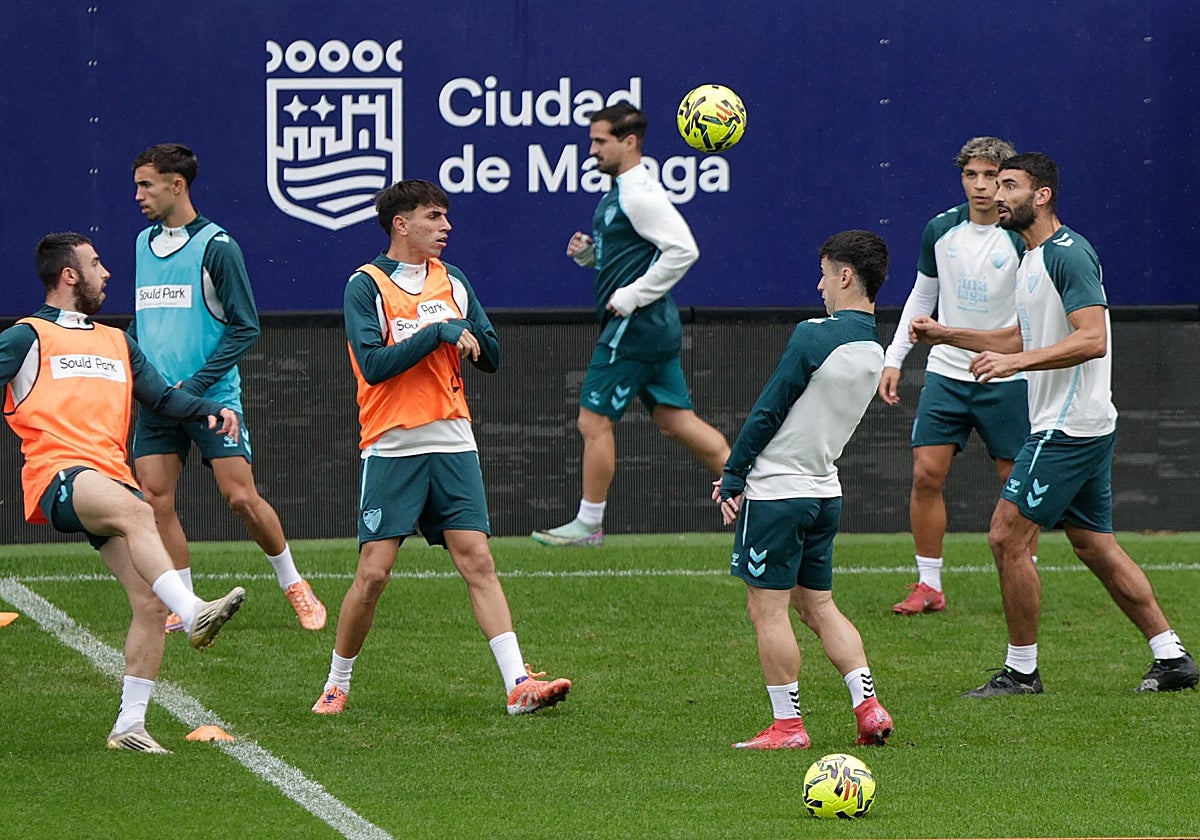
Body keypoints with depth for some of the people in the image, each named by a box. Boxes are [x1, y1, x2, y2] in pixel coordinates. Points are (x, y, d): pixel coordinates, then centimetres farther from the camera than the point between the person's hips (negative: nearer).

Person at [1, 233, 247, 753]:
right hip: (58, 476, -6)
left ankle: (130, 725, -1)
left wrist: (212, 412, 5)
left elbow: (162, 397, 24)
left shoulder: (117, 343, 29)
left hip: (112, 480, 6)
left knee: (150, 603, -7)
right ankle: (193, 613, -51)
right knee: (136, 513, -38)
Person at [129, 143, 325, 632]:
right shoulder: (144, 243, 13)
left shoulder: (216, 246, -7)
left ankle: (293, 584, 11)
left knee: (240, 497, -8)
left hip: (212, 398, -6)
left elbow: (245, 328, -7)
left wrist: (194, 386, -14)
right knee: (155, 502, -3)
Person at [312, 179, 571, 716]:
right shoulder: (365, 286, -4)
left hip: (452, 445, 4)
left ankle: (518, 685, -12)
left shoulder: (452, 282, 12)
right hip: (391, 449, -4)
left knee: (477, 561, -5)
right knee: (373, 573, -5)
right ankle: (337, 685, 13)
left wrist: (464, 333, -9)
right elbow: (373, 364, -16)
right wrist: (438, 333, -19)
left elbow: (491, 357, 12)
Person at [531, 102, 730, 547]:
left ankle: (588, 524, 6)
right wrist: (588, 252, 7)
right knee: (676, 420, 11)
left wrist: (632, 296, -21)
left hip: (634, 326, -10)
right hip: (655, 326, 10)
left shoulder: (640, 194, -16)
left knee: (594, 421, -2)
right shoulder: (620, 192, 15)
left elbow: (683, 250, -24)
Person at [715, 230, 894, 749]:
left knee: (767, 609, 0)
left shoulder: (813, 338, -18)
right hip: (824, 490, 8)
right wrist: (743, 473, 12)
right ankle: (868, 707, 7)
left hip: (776, 492, -8)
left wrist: (732, 479, -4)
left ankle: (787, 725, 2)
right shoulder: (874, 351, 7)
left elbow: (768, 413, -14)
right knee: (818, 605, 16)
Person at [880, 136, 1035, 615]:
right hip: (946, 373, 3)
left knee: (1017, 483, 0)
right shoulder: (940, 231, 3)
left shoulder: (1022, 238, -11)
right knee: (926, 474, -4)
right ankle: (928, 587, 5)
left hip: (1007, 376, -3)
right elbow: (923, 296, 16)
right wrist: (894, 358, 11)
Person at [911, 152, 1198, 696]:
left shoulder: (1069, 253, -15)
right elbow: (1025, 339, 28)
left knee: (1008, 538, -8)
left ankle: (1021, 671, 0)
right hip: (1085, 426, 10)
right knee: (1095, 547, 12)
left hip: (1068, 429, -10)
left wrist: (1015, 362, -29)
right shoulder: (1031, 258, 17)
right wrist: (946, 335, 21)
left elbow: (1092, 340, -24)